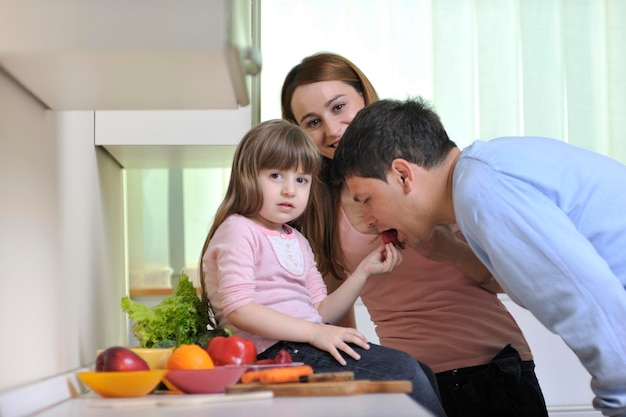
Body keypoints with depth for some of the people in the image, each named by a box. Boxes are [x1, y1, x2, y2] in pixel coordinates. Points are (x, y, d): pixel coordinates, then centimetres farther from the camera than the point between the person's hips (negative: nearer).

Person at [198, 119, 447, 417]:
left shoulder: (298, 242, 20)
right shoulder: (238, 230, -7)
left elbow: (320, 312, 16)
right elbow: (238, 309, -19)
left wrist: (364, 271, 7)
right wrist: (314, 332, -21)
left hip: (306, 344, 9)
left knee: (420, 372, 0)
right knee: (404, 372, -15)